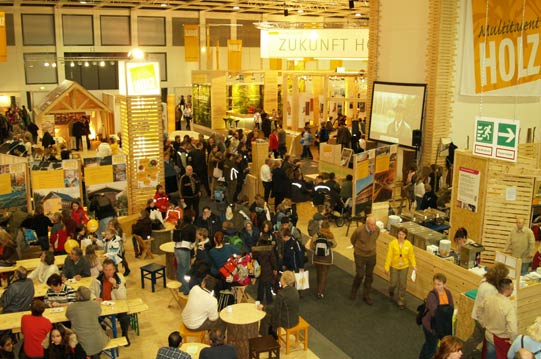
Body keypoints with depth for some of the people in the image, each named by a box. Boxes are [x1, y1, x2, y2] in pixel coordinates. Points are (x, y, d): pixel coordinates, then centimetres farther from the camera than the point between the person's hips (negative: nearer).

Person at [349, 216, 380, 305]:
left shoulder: (377, 230, -16)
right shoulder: (359, 230, -27)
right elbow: (352, 240, -3)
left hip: (372, 255, 3)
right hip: (360, 256, -3)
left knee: (369, 276, 11)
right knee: (360, 275, 0)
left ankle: (366, 296, 26)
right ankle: (354, 291, 28)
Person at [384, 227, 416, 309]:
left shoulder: (409, 244, -11)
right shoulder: (392, 243, -16)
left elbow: (411, 256, -3)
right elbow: (389, 256, -13)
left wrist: (414, 265, -16)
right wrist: (387, 267, -11)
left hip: (404, 267, 1)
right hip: (394, 266, -1)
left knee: (403, 285, 7)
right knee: (393, 283, 8)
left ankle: (401, 301, 23)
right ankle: (391, 292, 44)